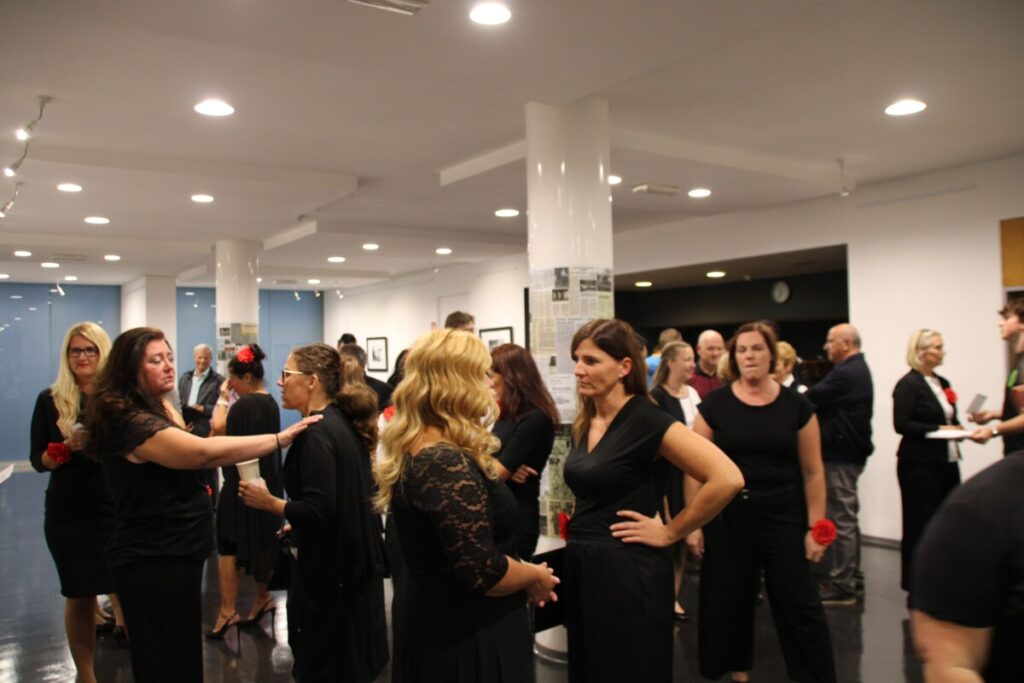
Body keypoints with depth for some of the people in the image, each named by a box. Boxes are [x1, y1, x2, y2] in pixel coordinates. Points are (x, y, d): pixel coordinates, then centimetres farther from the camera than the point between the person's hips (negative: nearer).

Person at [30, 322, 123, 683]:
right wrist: (67, 447, -18)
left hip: (117, 509, 0)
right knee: (79, 596, 10)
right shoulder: (50, 399, 0)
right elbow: (38, 461, 0)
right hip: (67, 514, 1)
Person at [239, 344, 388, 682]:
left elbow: (319, 510, -27)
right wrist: (298, 525, 20)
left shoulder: (316, 433, -21)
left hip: (331, 569, -9)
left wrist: (269, 502, -15)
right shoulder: (344, 422, 7)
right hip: (355, 561, 9)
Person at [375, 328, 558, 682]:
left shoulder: (411, 452, 3)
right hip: (466, 637, -9)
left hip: (429, 624, 9)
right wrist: (535, 576, -11)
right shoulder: (450, 465, -28)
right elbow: (482, 573, -29)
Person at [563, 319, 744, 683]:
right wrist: (576, 530, 11)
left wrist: (669, 532, -17)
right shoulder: (584, 423, 7)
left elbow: (727, 478, -25)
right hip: (581, 567, 8)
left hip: (628, 570, -8)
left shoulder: (646, 419, -16)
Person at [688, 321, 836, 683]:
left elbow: (812, 471, 2)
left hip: (783, 518, -1)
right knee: (728, 601, 13)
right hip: (727, 518, 1)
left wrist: (815, 526, -1)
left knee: (798, 603, 3)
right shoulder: (714, 404, -2)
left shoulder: (796, 405, -1)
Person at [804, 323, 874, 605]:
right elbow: (828, 401, 14)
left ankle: (842, 585, 0)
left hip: (841, 456, -11)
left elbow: (811, 398, -18)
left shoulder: (846, 374, -19)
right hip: (850, 452, 11)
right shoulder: (859, 369, 16)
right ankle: (853, 579, 26)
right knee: (849, 517, 17)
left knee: (841, 520, -6)